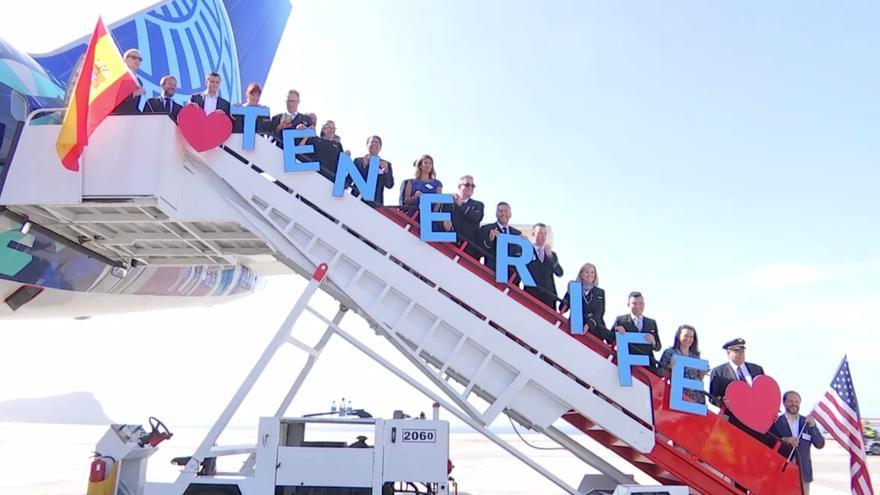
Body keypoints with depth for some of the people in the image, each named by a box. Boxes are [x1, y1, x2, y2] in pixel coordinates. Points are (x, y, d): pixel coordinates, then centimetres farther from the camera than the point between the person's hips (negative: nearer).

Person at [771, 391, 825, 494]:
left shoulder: (807, 422, 11)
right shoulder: (776, 422, 0)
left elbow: (820, 444, 3)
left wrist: (812, 426, -10)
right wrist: (784, 441, -21)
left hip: (803, 474, 3)